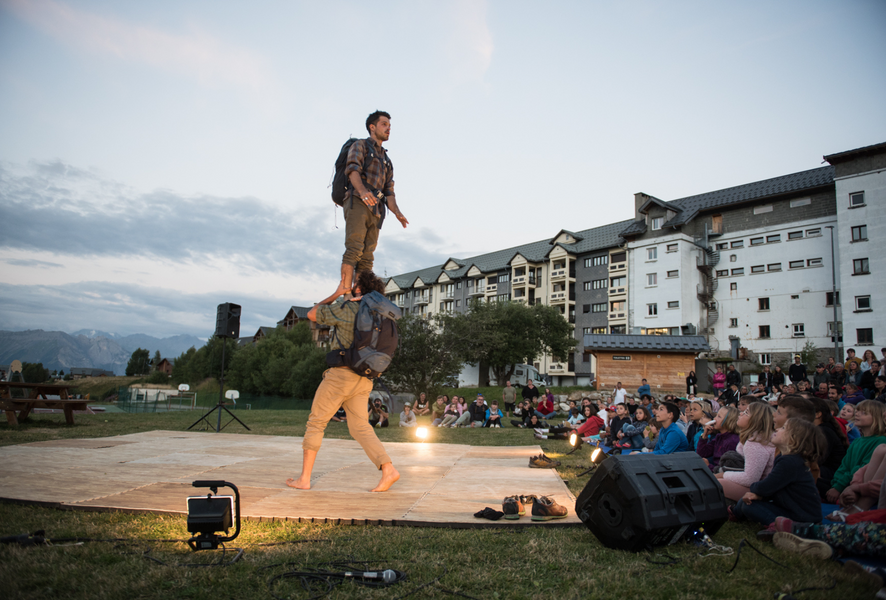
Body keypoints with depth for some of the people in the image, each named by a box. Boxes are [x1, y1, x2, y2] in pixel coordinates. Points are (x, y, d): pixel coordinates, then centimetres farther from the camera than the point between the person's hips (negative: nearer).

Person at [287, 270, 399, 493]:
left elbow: (312, 314, 5)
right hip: (364, 380, 6)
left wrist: (336, 294, 15)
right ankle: (388, 470, -10)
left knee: (315, 423, 8)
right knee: (360, 428, 7)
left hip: (341, 373, -6)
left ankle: (304, 478, 11)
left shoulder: (345, 308, -8)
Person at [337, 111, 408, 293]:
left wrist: (397, 212, 0)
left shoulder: (387, 161, 31)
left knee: (367, 256, -5)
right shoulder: (359, 146, 11)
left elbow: (388, 192, 21)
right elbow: (352, 169, -10)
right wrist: (362, 190, -32)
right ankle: (344, 289, -28)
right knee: (355, 248, -21)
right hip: (357, 203, -6)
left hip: (375, 210, 6)